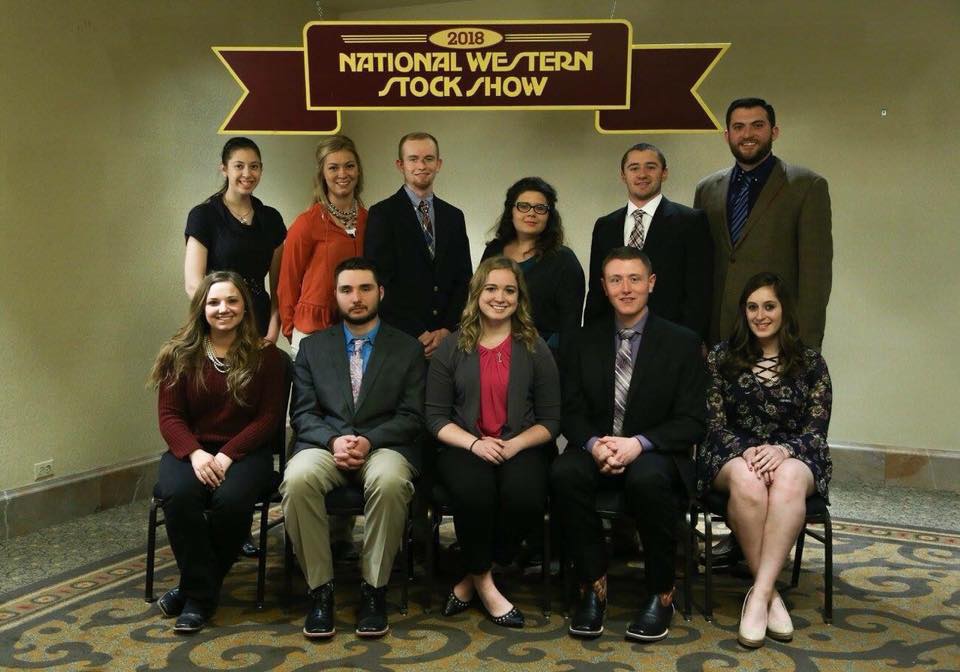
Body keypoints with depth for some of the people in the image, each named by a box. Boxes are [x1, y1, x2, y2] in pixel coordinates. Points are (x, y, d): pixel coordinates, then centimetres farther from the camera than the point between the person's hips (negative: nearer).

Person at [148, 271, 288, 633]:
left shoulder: (266, 356, 0)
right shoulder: (180, 354, 5)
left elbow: (269, 417, -3)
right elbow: (169, 415, 1)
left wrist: (227, 455, -16)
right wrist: (195, 453, -18)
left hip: (245, 451, -1)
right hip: (190, 449, 2)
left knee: (231, 499, -33)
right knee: (178, 495, -32)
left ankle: (195, 590, -8)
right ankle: (202, 591, -15)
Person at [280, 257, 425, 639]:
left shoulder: (408, 349, 11)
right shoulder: (312, 347, 16)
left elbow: (411, 417, 3)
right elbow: (303, 412, 8)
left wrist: (368, 441, -15)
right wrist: (333, 440, -13)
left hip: (384, 446, -1)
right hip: (325, 444, 2)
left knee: (389, 481, -38)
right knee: (298, 479, -33)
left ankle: (373, 589, -20)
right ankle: (320, 589, -18)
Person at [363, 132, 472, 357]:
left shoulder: (454, 216, 13)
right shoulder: (382, 214, -2)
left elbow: (463, 280, 11)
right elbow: (381, 281, -9)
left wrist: (447, 330, -4)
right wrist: (418, 334, -12)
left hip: (447, 337, 4)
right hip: (398, 338, -4)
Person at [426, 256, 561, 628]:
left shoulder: (535, 350, 10)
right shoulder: (451, 348, 9)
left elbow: (550, 420, 6)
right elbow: (436, 417, 4)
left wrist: (515, 445, -13)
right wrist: (474, 443, -14)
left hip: (522, 449, 1)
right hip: (464, 448, 0)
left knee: (524, 496, -31)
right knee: (472, 490, -33)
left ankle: (472, 579, -8)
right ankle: (484, 582, -9)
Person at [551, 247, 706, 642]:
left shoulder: (682, 342, 1)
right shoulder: (586, 342, 10)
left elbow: (693, 421, -5)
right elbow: (571, 410, 6)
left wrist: (639, 443, -22)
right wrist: (594, 443, -17)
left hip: (655, 454, -2)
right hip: (597, 450, 3)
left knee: (647, 479, -37)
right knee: (564, 473, -31)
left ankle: (661, 593, -16)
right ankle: (593, 586, -16)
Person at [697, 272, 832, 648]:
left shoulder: (810, 363, 7)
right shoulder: (721, 357, 8)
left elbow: (817, 430, 2)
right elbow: (714, 423, 3)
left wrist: (783, 450, -20)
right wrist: (745, 450, -17)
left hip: (792, 455, 0)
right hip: (733, 452, 0)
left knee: (788, 480, -37)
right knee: (747, 481, -37)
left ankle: (760, 594, -36)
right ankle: (770, 592, -23)